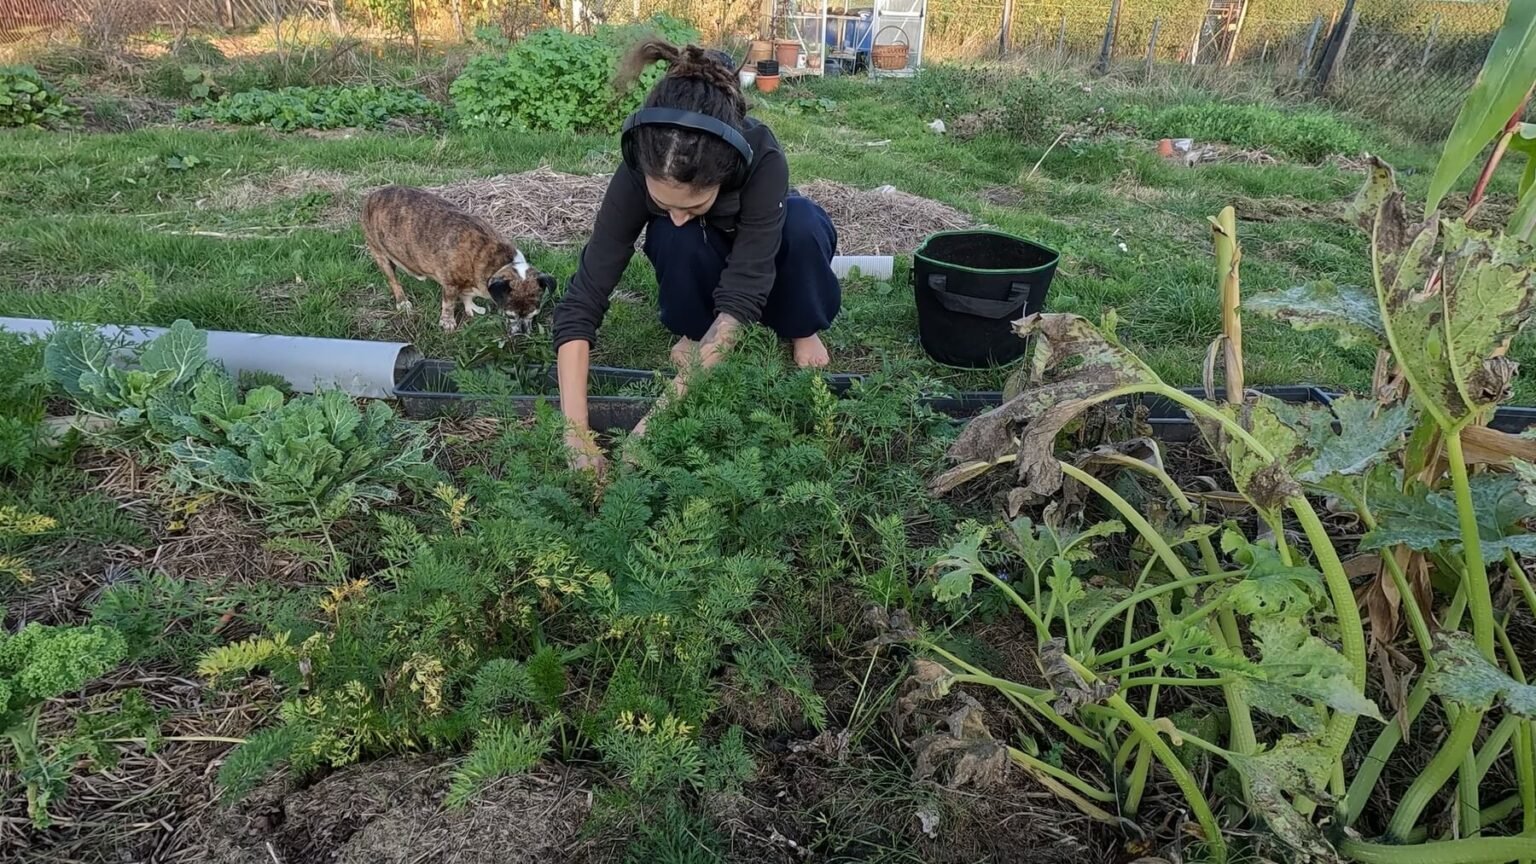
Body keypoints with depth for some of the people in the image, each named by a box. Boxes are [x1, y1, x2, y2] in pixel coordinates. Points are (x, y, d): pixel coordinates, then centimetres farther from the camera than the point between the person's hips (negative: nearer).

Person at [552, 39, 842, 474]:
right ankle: (695, 328, -5)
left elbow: (741, 296, -42)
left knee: (804, 224, -35)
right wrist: (576, 432, -46)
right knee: (674, 240, -35)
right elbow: (582, 300, -36)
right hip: (698, 261, 1)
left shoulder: (763, 160, -40)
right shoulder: (639, 172, -34)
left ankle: (801, 328, -7)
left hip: (760, 252, -1)